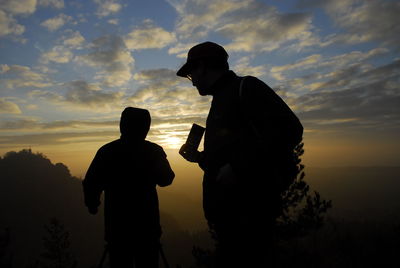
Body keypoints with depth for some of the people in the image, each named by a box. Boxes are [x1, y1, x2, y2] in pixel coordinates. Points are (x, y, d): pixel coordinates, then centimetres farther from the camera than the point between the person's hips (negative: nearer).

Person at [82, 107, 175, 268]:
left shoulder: (106, 151, -7)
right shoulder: (154, 151, -7)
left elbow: (90, 184, -6)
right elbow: (166, 180, 5)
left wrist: (92, 205, 12)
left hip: (117, 224, 1)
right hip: (147, 224, 0)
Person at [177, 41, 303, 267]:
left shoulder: (246, 87, -5)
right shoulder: (220, 101, 21)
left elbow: (289, 130, -18)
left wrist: (237, 167, -21)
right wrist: (200, 157, 12)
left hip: (249, 208, -9)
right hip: (227, 210, 9)